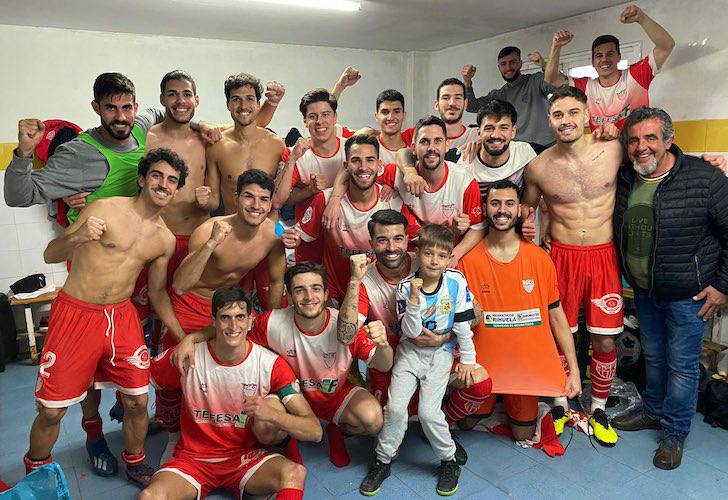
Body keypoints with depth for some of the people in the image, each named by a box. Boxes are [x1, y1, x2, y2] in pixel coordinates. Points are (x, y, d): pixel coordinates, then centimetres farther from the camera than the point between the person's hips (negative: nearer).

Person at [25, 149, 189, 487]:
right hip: (75, 313, -4)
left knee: (138, 401, 4)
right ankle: (35, 476, 32)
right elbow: (50, 255, -8)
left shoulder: (165, 239, 5)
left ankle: (135, 463, 32)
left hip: (122, 316, 4)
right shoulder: (105, 209, -10)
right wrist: (77, 237, -30)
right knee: (51, 411, 2)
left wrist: (184, 337, 12)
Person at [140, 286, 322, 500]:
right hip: (194, 458, 1)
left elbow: (315, 431, -17)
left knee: (295, 473, -29)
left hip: (246, 457, 0)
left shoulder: (272, 364, -13)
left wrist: (272, 414, -33)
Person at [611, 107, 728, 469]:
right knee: (653, 356, 21)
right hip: (643, 291, 5)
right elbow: (617, 233, 16)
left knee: (682, 364, 7)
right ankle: (653, 412, 41)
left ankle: (675, 432, 26)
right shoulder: (623, 180, -1)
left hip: (688, 294, -5)